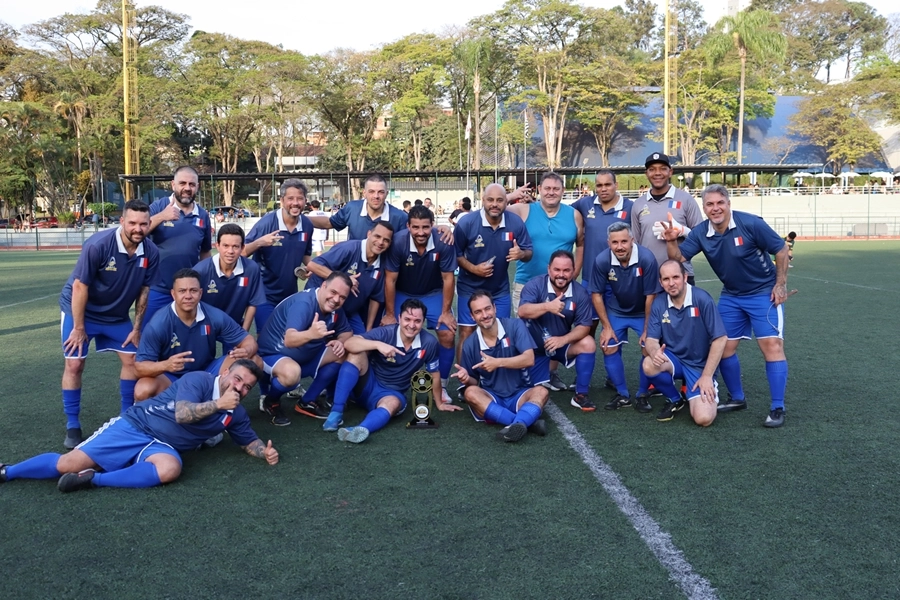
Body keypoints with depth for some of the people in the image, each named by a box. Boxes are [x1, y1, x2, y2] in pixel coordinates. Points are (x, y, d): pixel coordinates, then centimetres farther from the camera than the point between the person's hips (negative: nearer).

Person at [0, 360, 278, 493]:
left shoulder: (236, 414, 11)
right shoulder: (200, 379, -7)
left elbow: (249, 441, 18)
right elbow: (182, 414, -19)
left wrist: (265, 451, -3)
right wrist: (217, 404, -15)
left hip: (163, 447, 4)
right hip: (135, 425, -4)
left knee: (170, 468, -36)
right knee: (68, 464, -13)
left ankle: (94, 480, -25)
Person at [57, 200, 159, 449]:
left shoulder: (151, 252, -16)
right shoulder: (98, 245, -30)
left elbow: (143, 291, -4)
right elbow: (79, 286, -23)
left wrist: (137, 328, -1)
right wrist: (79, 328, -18)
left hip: (117, 315, 5)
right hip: (80, 310, -4)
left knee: (132, 358, 2)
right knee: (74, 364, -6)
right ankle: (72, 426, 6)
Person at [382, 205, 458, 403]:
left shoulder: (443, 242, -28)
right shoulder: (398, 242, -30)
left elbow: (448, 278, -16)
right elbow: (390, 279, -18)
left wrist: (446, 311, -13)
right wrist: (390, 314, -13)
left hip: (433, 294, 1)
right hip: (402, 294, 0)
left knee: (448, 335, -10)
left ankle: (441, 385, 8)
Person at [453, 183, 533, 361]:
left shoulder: (516, 222, -11)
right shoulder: (466, 222, -17)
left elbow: (529, 252, -3)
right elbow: (455, 253, -8)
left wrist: (521, 254, -26)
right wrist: (473, 268, -23)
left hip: (500, 290, 3)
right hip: (470, 288, -2)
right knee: (466, 333, 1)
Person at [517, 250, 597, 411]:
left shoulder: (580, 293, -14)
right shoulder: (535, 285, -20)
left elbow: (584, 326, -15)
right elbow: (522, 312, -35)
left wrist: (563, 339, -34)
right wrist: (547, 306, -53)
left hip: (561, 343, 2)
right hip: (534, 346, -2)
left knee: (588, 343, -26)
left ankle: (580, 395, -12)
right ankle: (543, 380, 37)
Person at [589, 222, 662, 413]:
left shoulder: (646, 258, -30)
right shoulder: (602, 261, -24)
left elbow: (650, 295, -21)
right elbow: (596, 294, -10)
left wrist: (647, 329, -14)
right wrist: (607, 327, -8)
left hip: (643, 311, -2)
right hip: (616, 311, 2)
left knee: (650, 348, -13)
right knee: (609, 348, -3)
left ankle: (643, 395, 8)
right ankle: (622, 395, 14)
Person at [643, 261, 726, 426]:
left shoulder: (702, 298, -18)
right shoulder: (659, 303, -7)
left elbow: (719, 339, -16)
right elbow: (652, 339, -6)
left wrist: (707, 376, -17)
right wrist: (655, 352, -32)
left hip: (700, 365, -3)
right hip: (673, 359, 3)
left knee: (704, 418, -22)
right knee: (649, 365, -31)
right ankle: (675, 400, 1)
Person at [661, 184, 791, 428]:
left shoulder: (751, 224, -20)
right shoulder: (701, 233, -7)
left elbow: (781, 249, -12)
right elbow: (679, 258, -7)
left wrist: (780, 284, -12)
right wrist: (671, 241, -27)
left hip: (764, 293, -5)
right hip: (730, 296, 5)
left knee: (772, 345, -12)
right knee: (724, 347, 6)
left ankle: (777, 408, -5)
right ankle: (737, 398, 24)